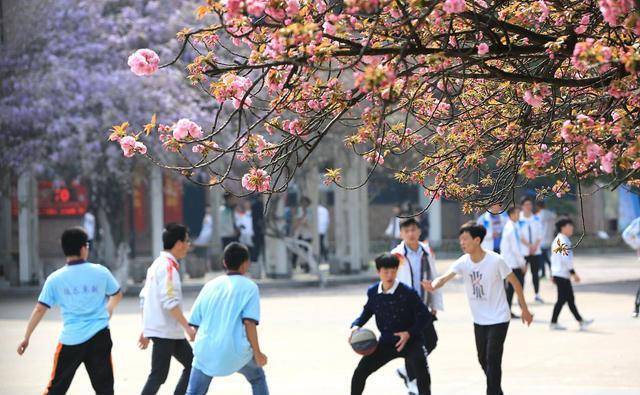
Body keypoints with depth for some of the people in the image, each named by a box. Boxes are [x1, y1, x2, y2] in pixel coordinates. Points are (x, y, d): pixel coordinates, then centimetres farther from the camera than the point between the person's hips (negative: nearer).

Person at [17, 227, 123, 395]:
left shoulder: (55, 279, -3)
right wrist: (108, 310, 38)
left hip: (71, 339, 0)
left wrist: (26, 338, 7)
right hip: (99, 337, 0)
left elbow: (40, 309, -1)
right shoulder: (100, 272, 0)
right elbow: (117, 295, 16)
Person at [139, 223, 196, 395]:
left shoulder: (157, 264, 15)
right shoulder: (168, 266, -15)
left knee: (192, 364, 14)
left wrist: (145, 330, 20)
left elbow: (144, 298, 18)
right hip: (165, 331, -10)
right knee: (158, 376, -9)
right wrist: (188, 327, -21)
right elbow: (170, 303, -23)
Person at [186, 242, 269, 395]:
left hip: (205, 352, 2)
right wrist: (257, 353, -6)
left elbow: (195, 323, 12)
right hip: (236, 351, -2)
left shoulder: (210, 286, 13)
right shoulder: (249, 287, 1)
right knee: (258, 378, 26)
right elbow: (249, 323, -11)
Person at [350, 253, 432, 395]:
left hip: (410, 341, -5)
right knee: (359, 373, -1)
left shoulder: (407, 293, -18)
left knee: (422, 372, -29)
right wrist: (356, 325, -2)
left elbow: (424, 315, -14)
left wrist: (409, 333, -25)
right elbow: (368, 311, 16)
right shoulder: (373, 292, -3)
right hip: (386, 343, 5)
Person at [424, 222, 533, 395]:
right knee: (483, 360, 16)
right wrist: (434, 285, -47)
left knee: (492, 360, -11)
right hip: (479, 320, 6)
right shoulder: (463, 262, -7)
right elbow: (445, 277, -23)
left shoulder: (495, 260, -18)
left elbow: (515, 283, -7)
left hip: (498, 320, -6)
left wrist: (524, 309, -1)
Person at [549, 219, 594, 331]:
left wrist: (552, 274, 23)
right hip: (563, 275, -10)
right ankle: (554, 323, -1)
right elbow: (566, 259, -22)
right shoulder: (563, 240, -15)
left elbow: (553, 258, 20)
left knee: (570, 299, 11)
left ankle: (580, 321, 14)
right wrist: (573, 273, -19)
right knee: (562, 299, -5)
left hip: (557, 274, 10)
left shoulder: (557, 240, 16)